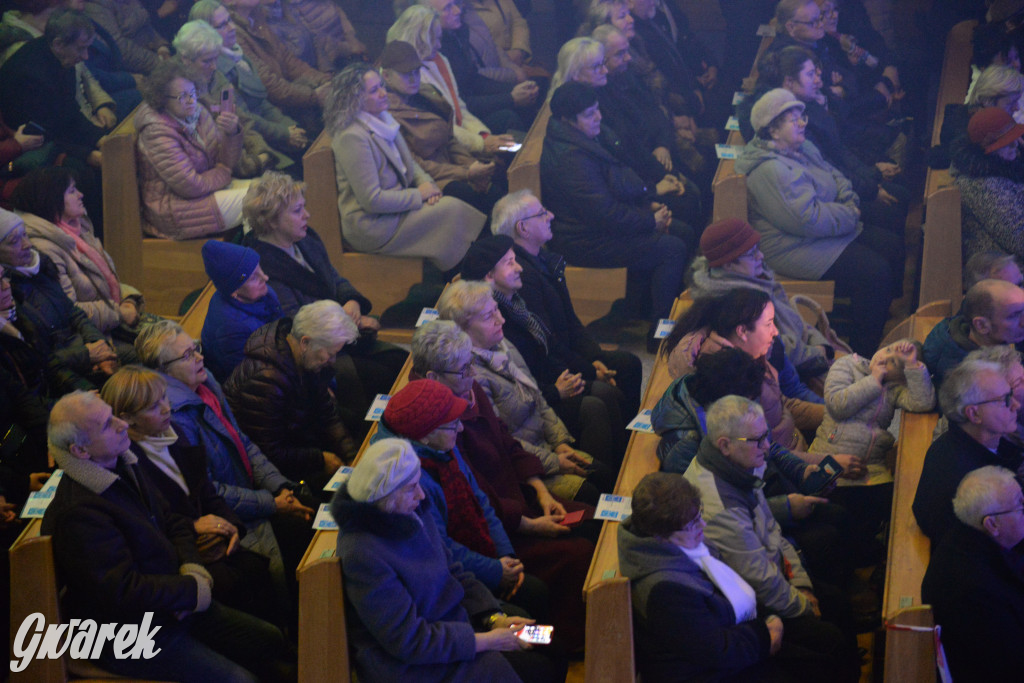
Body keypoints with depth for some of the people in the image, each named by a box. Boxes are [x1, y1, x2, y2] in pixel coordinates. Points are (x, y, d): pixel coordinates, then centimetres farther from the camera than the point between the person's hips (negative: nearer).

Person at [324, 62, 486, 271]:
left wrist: (426, 183, -2)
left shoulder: (383, 119, 8)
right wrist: (418, 195, -15)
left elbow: (409, 163, 20)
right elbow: (372, 200, -24)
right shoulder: (352, 138, -22)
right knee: (451, 209, -16)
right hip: (370, 226, -9)